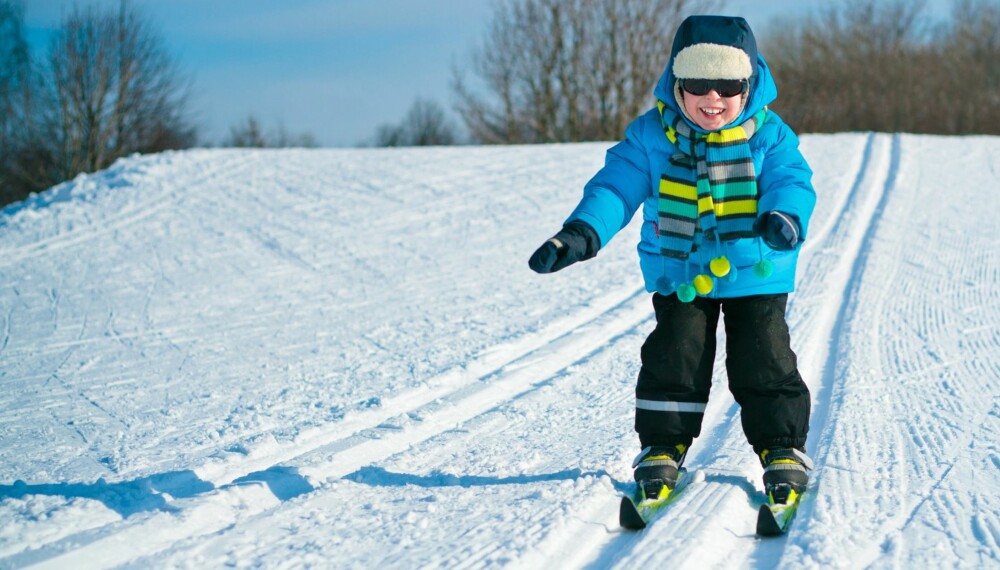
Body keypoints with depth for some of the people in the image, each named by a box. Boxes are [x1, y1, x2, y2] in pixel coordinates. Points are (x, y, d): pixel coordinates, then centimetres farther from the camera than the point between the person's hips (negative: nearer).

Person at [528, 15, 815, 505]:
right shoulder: (651, 136, -5)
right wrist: (581, 233, -26)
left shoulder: (769, 135, -7)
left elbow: (791, 182, -19)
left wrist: (784, 217, -43)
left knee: (764, 363, 0)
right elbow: (616, 187, -9)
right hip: (679, 277, 1)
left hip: (755, 276, -1)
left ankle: (781, 447, 14)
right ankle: (663, 446, 16)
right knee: (673, 360, 1)